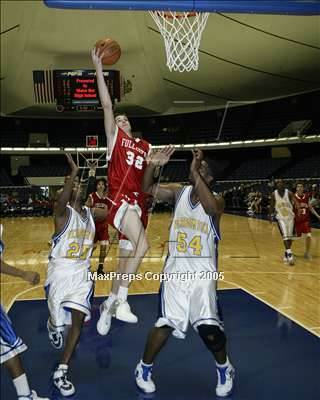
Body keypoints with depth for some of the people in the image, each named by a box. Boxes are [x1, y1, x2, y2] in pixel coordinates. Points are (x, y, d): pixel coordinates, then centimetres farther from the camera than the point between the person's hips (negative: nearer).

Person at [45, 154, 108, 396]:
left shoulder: (91, 213, 7)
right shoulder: (62, 211, -11)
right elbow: (61, 201, -35)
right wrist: (74, 172, -43)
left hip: (82, 272, 4)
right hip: (60, 271, -4)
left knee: (78, 319, -8)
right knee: (58, 320, 10)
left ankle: (61, 373, 4)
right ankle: (53, 327, 52)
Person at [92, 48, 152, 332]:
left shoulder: (145, 145, 20)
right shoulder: (115, 136, 9)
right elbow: (107, 105, -1)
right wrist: (99, 68, -4)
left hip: (138, 202, 6)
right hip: (121, 199, -6)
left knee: (126, 257, 8)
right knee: (142, 245, -27)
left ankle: (109, 304, 23)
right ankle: (121, 302, -18)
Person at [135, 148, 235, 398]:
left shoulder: (217, 200, -9)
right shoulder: (180, 193, 3)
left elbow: (211, 208, -33)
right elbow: (147, 188, 4)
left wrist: (195, 172, -34)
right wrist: (153, 165, -13)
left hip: (202, 273, -2)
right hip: (175, 270, 2)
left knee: (210, 328, -9)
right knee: (166, 324, -1)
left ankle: (225, 369, 22)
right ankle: (144, 368, 24)